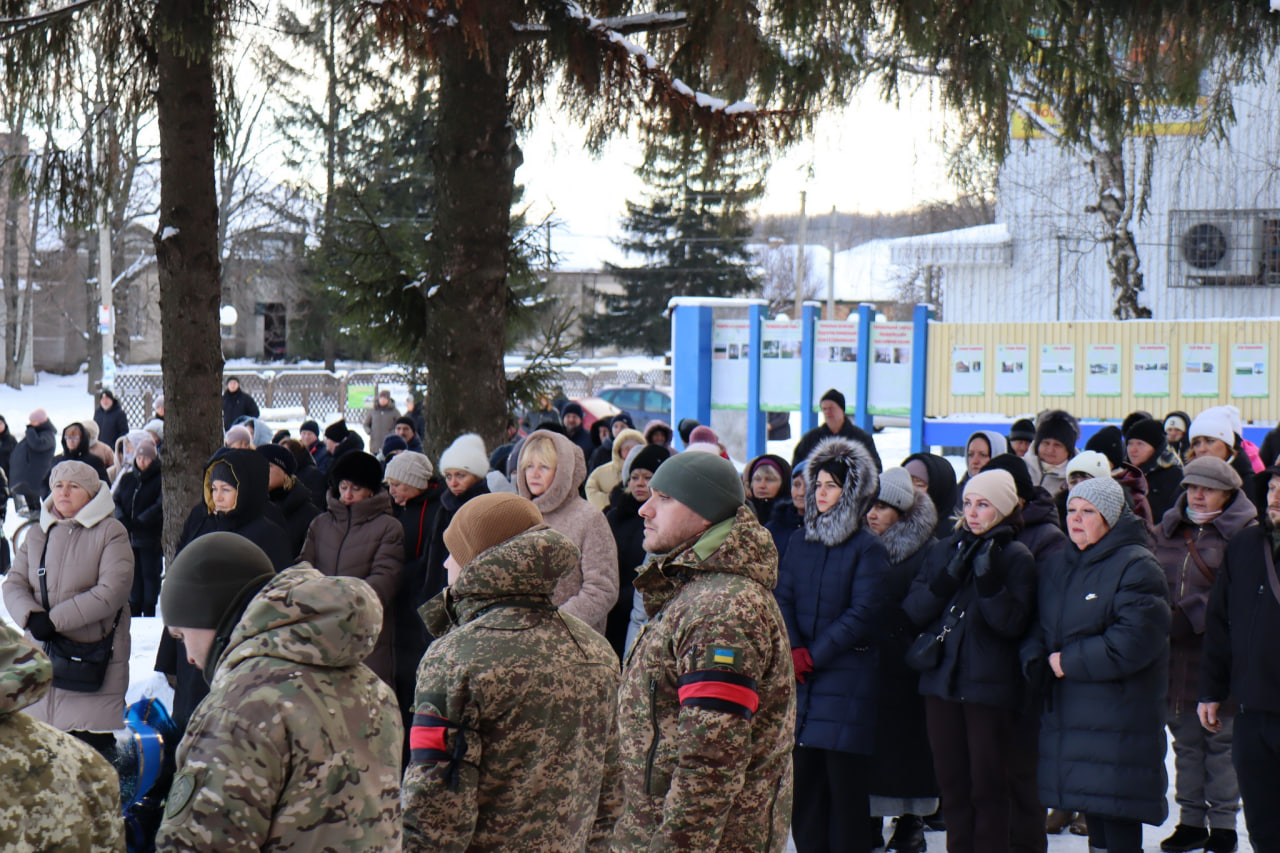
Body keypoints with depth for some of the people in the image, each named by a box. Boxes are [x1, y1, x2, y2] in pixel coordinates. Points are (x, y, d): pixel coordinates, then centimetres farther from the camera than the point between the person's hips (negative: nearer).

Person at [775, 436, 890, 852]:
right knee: (803, 778, 7)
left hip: (846, 679, -5)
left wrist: (814, 655, -12)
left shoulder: (868, 548, -4)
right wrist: (793, 651, -11)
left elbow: (864, 614, -10)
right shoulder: (800, 542, 12)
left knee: (846, 782, -2)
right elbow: (782, 598, 4)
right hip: (801, 678, 5)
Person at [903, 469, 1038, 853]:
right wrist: (949, 576, -12)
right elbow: (913, 610, 1)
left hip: (991, 687, -4)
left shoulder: (1017, 557, -3)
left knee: (988, 786, 0)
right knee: (951, 782, 9)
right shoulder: (944, 550, 10)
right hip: (942, 681, 4)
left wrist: (988, 577, -23)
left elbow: (1013, 622, -13)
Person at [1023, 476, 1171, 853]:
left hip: (1120, 719, -7)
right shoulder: (1056, 567, 16)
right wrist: (1036, 662, -7)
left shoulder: (1136, 567, -8)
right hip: (1068, 714, 7)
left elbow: (1134, 642, -18)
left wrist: (1068, 662, -13)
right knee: (1095, 821, 13)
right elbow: (1037, 627, 16)